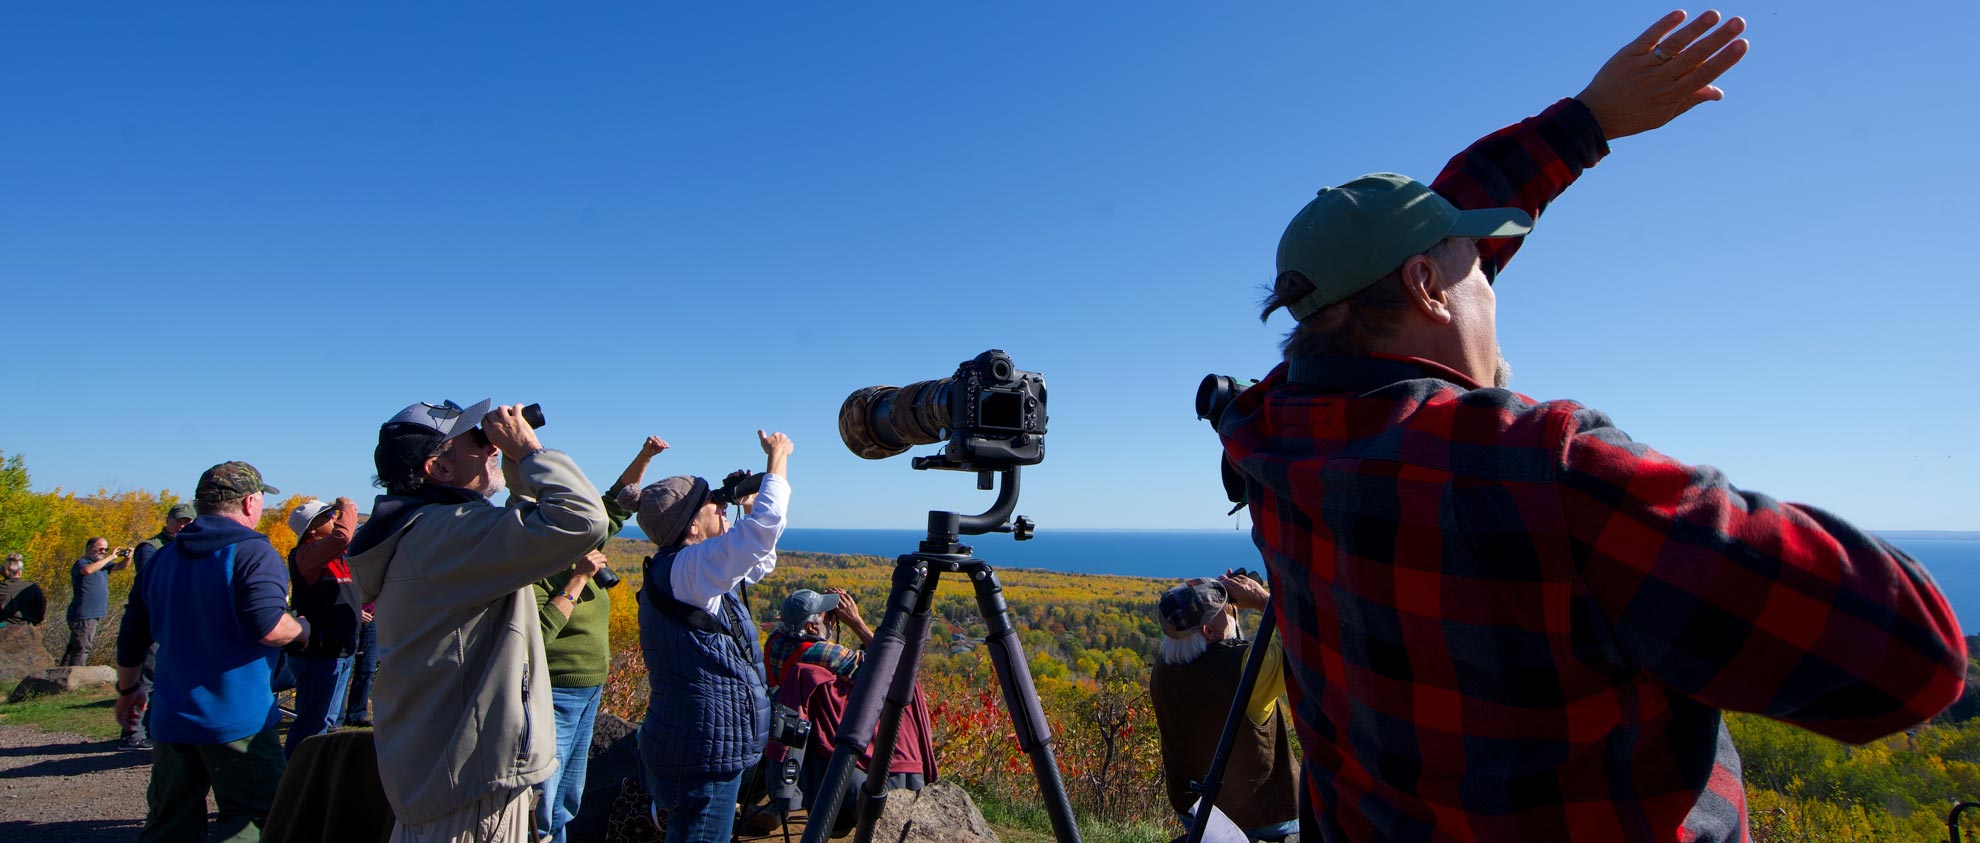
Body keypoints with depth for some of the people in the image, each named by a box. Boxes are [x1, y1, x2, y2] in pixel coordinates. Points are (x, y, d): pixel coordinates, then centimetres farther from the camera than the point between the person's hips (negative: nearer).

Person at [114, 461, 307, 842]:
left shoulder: (163, 558, 10)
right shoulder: (253, 552, -14)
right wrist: (300, 629, -4)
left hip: (172, 720, 7)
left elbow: (132, 635, 17)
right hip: (238, 722, -7)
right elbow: (269, 628, -25)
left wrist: (128, 689, 31)